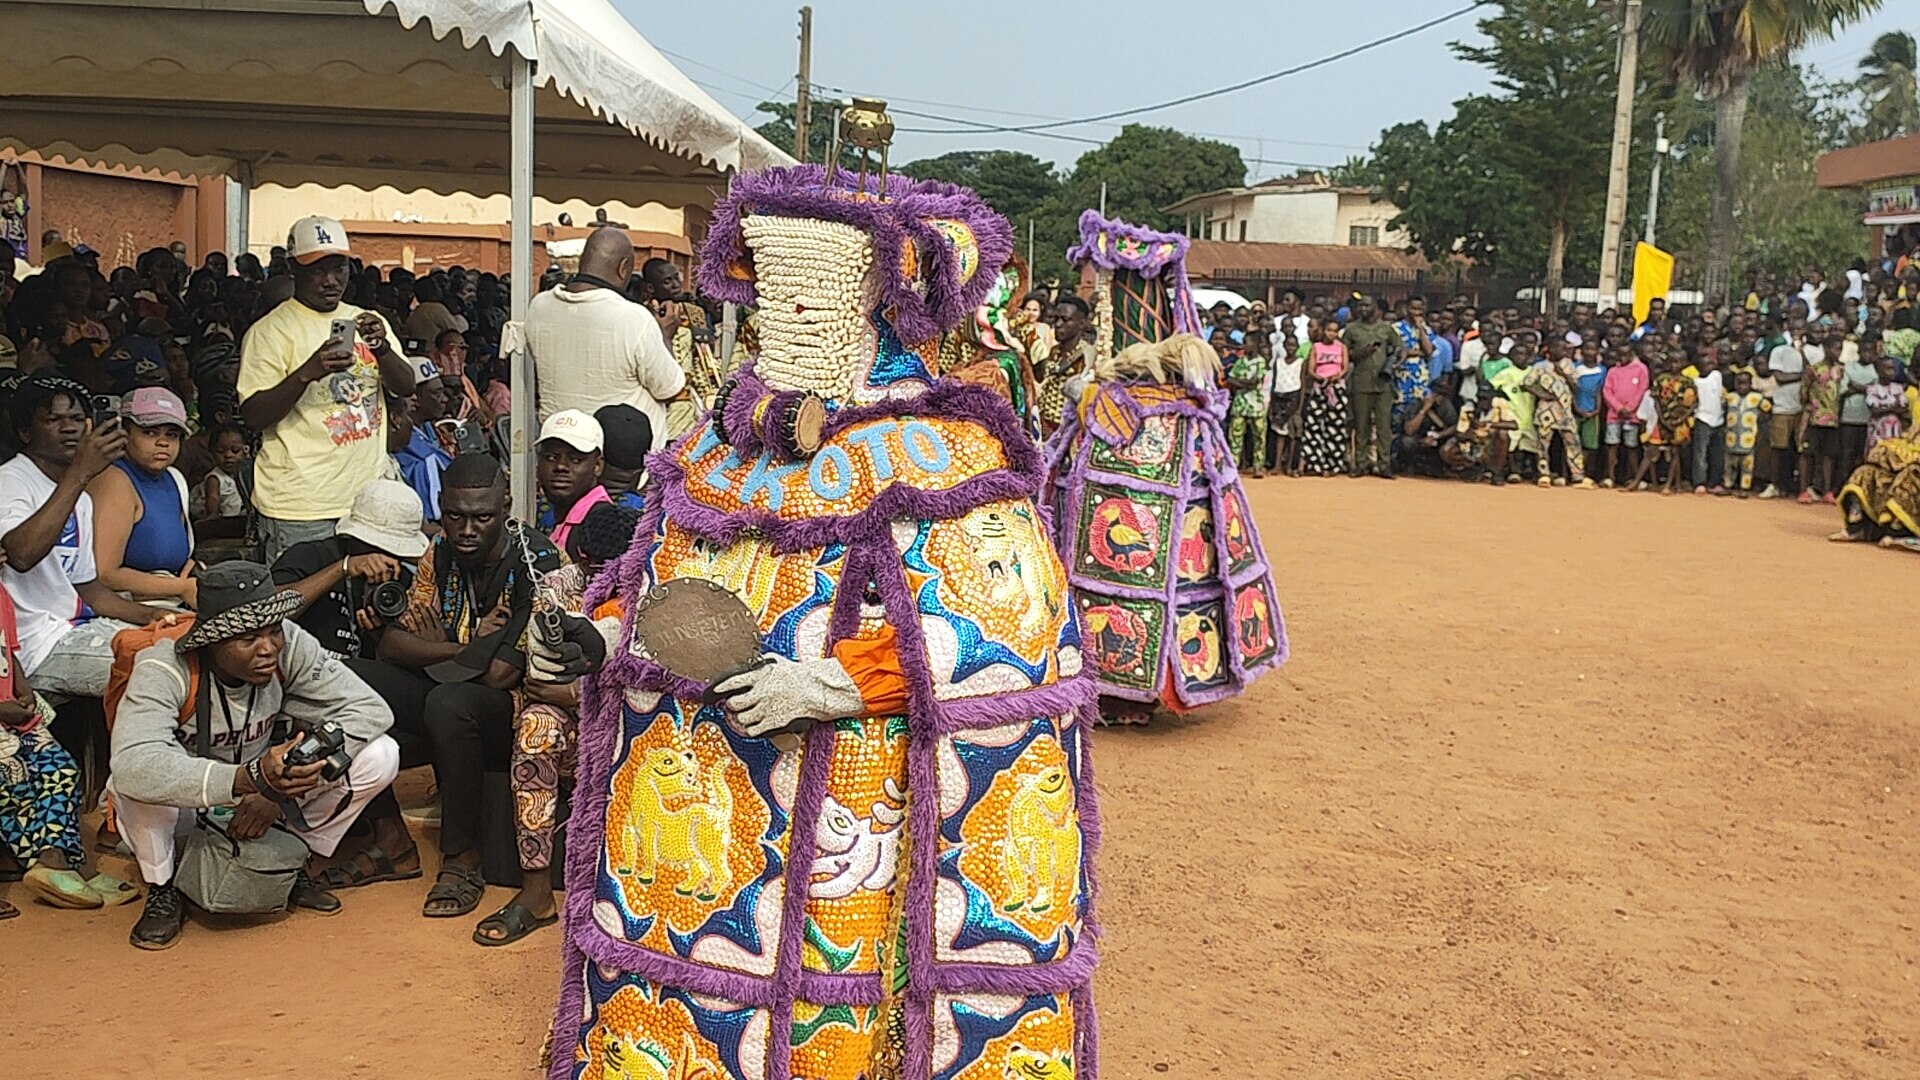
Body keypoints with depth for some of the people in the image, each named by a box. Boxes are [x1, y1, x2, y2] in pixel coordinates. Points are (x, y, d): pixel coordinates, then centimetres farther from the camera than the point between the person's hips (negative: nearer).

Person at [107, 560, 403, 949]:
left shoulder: (289, 647, -21)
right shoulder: (164, 669, -30)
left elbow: (371, 709, -22)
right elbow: (134, 765, -46)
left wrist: (281, 790, -31)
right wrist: (252, 778, -59)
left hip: (259, 801, 3)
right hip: (185, 808, -3)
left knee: (381, 755, -18)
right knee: (133, 781, -38)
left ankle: (295, 866, 3)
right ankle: (162, 891, -8)